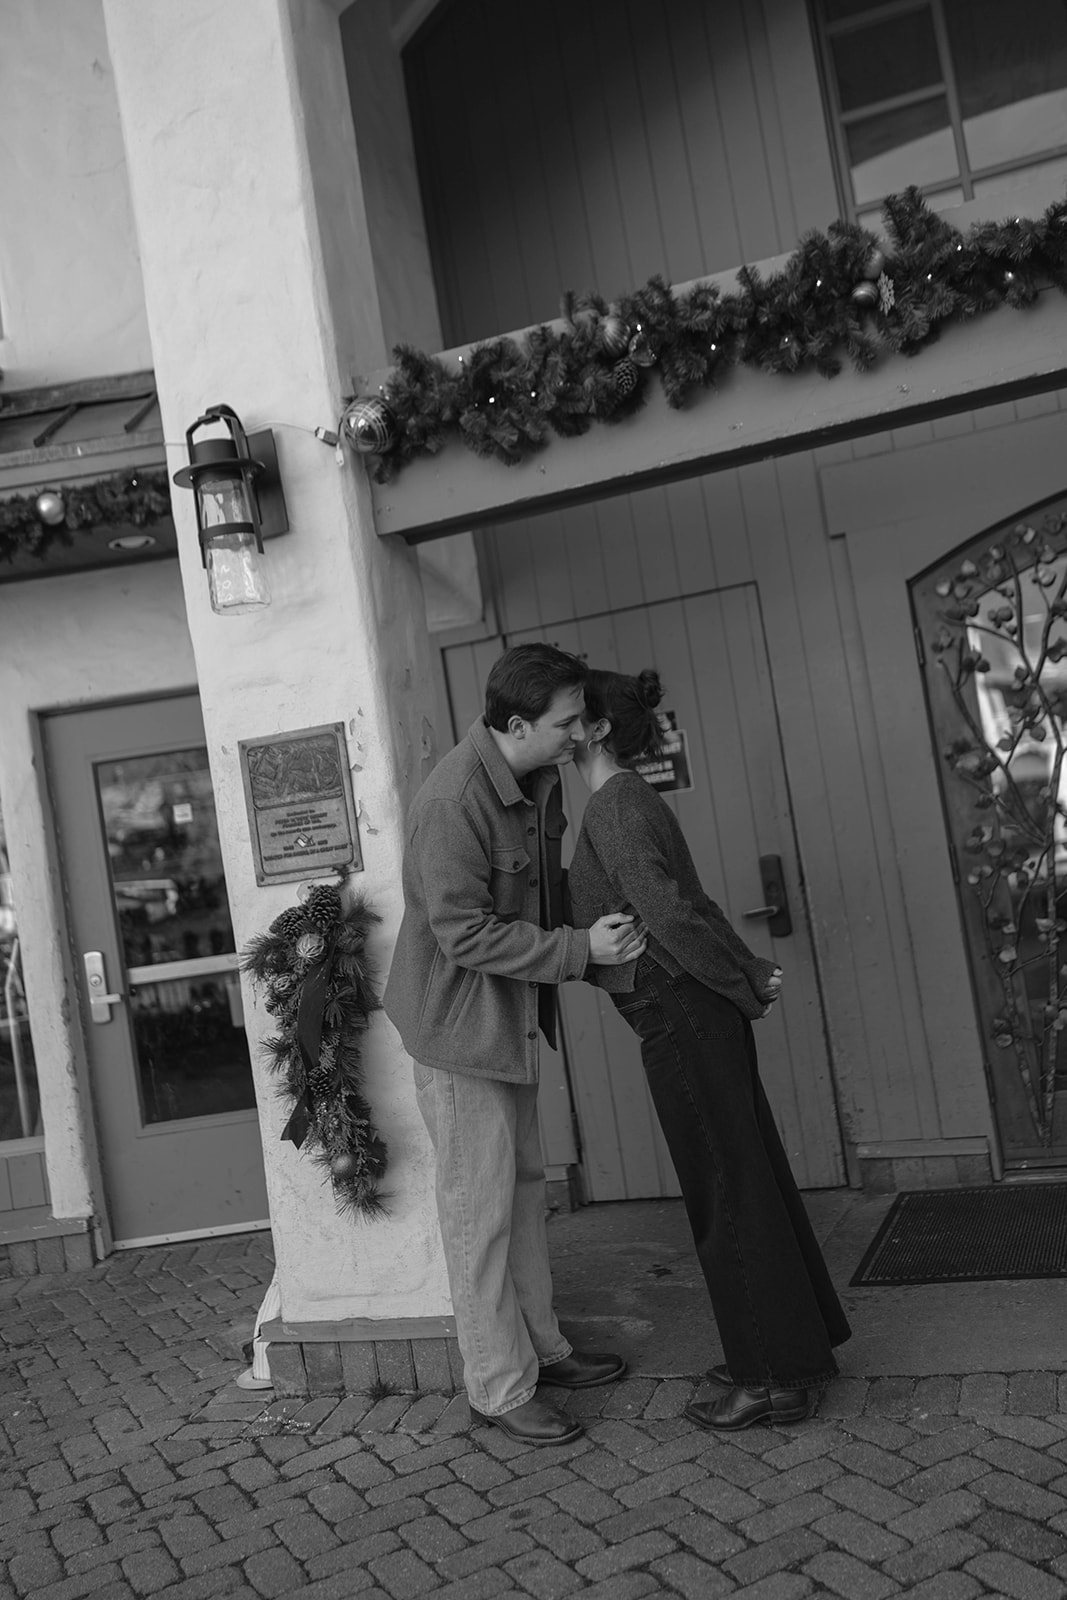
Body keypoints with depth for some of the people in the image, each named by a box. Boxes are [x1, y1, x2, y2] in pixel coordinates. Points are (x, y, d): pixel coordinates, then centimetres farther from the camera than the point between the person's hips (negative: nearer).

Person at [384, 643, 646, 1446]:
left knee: (525, 1187, 19)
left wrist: (600, 917, 1)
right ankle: (500, 1389, 15)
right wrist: (581, 949, -25)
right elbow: (465, 933, -26)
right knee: (480, 1211, 1)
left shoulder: (540, 781, 1)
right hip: (459, 1019, -9)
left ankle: (541, 1346, 34)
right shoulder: (452, 800, -27)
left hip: (513, 1016, 9)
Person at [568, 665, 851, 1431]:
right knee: (746, 1180, 17)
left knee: (727, 1195, 1)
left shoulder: (614, 806, -14)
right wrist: (750, 972, 9)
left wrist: (747, 986, -13)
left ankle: (774, 1379, 13)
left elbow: (669, 911, -22)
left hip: (681, 1018, -9)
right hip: (697, 1015, 9)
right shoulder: (631, 800, 15)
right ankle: (794, 1348, 31)